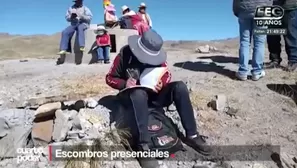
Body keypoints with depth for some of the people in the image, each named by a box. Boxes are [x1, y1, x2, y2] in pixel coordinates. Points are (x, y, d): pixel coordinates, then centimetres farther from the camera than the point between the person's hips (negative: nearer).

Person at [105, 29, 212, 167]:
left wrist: (162, 83, -19)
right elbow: (109, 78, -6)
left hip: (153, 95, 4)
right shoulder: (125, 54, -14)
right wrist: (124, 84, -27)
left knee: (180, 86, -20)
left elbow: (167, 74, 5)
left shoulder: (156, 55, -6)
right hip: (133, 96, -3)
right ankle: (143, 145, -37)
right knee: (140, 93, -40)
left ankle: (192, 135, -16)